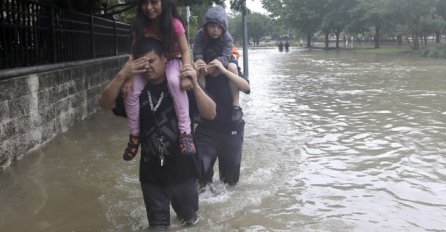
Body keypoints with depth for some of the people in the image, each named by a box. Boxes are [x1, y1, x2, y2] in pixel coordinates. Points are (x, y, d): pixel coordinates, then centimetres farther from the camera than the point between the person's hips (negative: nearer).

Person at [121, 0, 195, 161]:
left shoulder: (174, 24, -21)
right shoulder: (140, 26, -12)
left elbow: (185, 50, -18)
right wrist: (129, 77, -23)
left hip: (172, 62, -3)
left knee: (174, 81, -38)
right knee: (132, 91, -20)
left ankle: (185, 132, -33)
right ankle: (135, 135, 1)